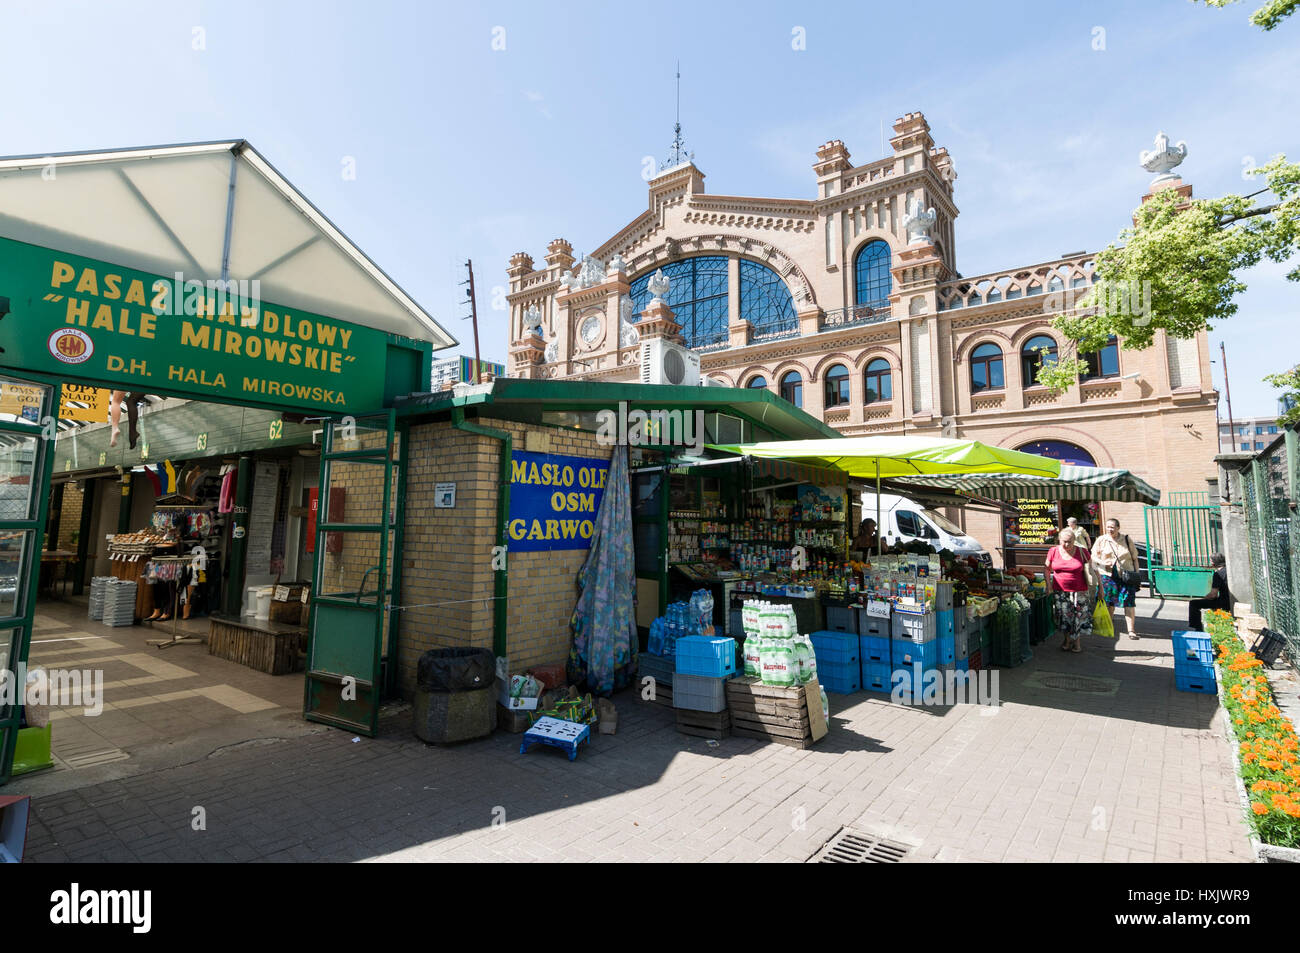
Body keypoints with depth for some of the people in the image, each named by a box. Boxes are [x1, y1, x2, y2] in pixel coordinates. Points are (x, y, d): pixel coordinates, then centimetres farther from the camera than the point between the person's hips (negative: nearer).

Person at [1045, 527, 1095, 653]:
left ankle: (1076, 642, 19)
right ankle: (1067, 640, 23)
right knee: (1063, 617, 5)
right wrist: (1049, 585, 7)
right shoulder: (1053, 551, 1)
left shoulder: (1082, 552, -3)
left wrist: (1091, 589, -4)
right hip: (1060, 591, 1)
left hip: (1079, 591, -1)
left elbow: (1089, 572, 0)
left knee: (1079, 617, 2)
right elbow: (1047, 569, 12)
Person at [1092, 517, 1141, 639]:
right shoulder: (1101, 540, 4)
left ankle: (1131, 630, -1)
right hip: (1108, 575, 0)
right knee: (1109, 602, 6)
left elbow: (1134, 558, 10)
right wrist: (1102, 562, -14)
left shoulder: (1127, 540, 5)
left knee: (1129, 603, -5)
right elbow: (1093, 556, 6)